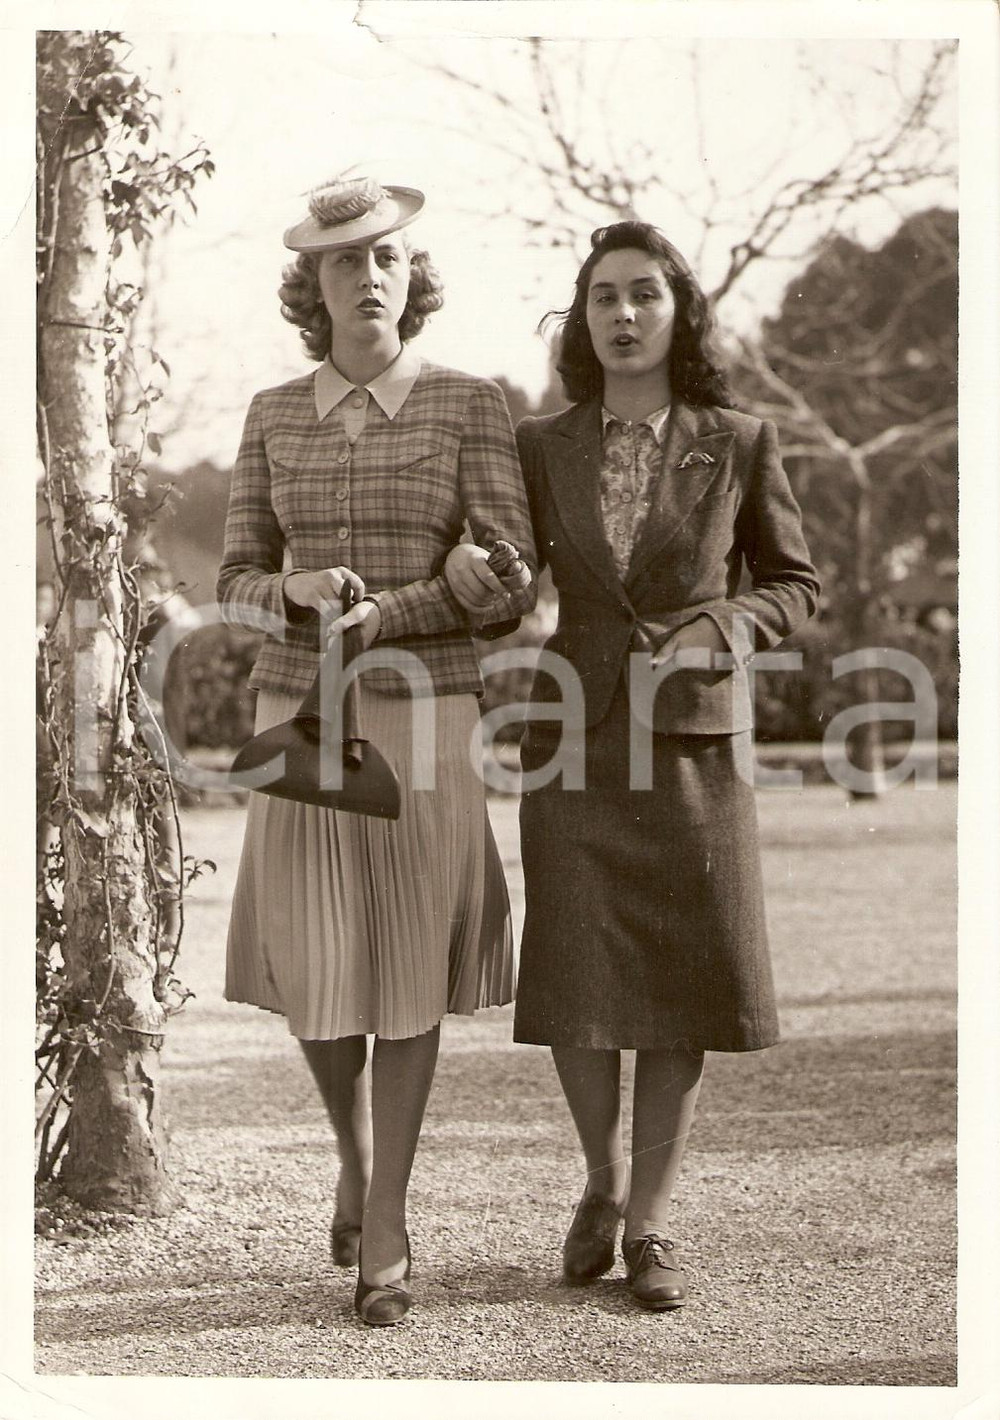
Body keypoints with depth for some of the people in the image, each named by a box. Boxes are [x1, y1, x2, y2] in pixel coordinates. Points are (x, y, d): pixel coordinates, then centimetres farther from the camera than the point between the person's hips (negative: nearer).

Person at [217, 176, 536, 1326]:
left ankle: (386, 1231, 11)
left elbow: (510, 588, -8)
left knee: (405, 971, -1)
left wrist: (378, 613, -22)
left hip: (424, 721, -2)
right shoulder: (274, 417, 6)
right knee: (308, 974, 5)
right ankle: (356, 1153, 35)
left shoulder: (470, 407, -3)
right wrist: (296, 592, -19)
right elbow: (237, 585, 4)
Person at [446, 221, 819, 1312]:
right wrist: (464, 553, -7)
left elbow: (793, 583, 11)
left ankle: (650, 1225, 12)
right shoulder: (542, 448, 5)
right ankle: (604, 1175, 22)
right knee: (576, 978, -5)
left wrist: (721, 630, -8)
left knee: (682, 983, 0)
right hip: (577, 736, 1)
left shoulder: (739, 444, 2)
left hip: (695, 739, 0)